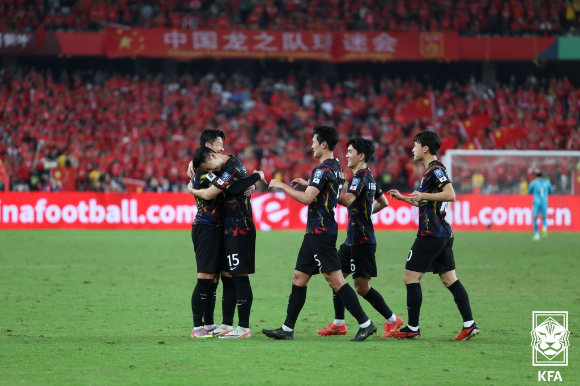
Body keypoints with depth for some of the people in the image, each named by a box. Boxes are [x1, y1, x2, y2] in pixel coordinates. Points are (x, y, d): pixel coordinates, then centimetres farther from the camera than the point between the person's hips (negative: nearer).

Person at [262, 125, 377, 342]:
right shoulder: (336, 167, 14)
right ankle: (287, 329, 13)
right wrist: (308, 183, 24)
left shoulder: (323, 169, -16)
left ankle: (365, 323, -9)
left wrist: (282, 186, -14)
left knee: (335, 279, -10)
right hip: (316, 232, 10)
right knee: (299, 278, 11)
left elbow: (306, 198, -24)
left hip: (320, 232, -10)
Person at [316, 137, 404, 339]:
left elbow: (348, 200, -32)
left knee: (362, 287, -5)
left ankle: (393, 320, 5)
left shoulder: (361, 177, -15)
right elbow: (383, 202, 26)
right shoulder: (369, 177, 15)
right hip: (354, 239, 10)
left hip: (361, 240, -10)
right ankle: (339, 324, 12)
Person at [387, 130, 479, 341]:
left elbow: (450, 195, -26)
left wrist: (423, 195, -24)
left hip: (430, 234, -10)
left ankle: (412, 329, -1)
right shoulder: (431, 170, 19)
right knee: (450, 279, 7)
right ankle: (469, 324, 2)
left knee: (411, 277, -4)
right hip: (443, 234, 10)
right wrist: (403, 197, 30)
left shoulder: (435, 169, -12)